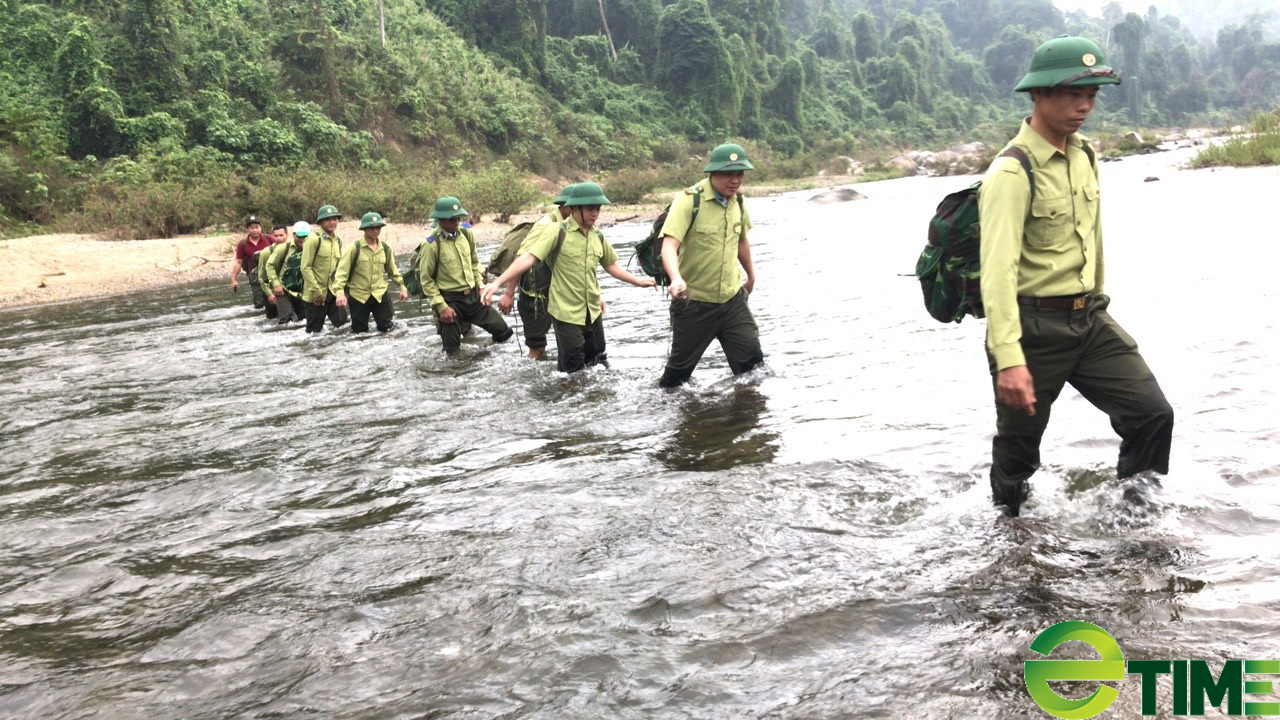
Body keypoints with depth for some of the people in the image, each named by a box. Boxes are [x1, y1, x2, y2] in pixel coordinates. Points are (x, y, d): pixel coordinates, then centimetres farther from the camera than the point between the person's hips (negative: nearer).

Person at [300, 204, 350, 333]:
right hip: (316, 294, -6)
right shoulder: (314, 239, -12)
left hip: (334, 293, 6)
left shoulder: (338, 241, 10)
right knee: (314, 330, 2)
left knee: (343, 325, 0)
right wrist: (316, 291, -16)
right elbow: (305, 267, -14)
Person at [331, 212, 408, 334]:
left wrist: (402, 287, 13)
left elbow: (392, 270, 17)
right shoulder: (354, 248, -11)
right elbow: (342, 271, -14)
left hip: (380, 294, 3)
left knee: (386, 328, 3)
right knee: (360, 332, 7)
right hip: (358, 296, -3)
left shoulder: (385, 248, 4)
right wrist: (340, 292, -26)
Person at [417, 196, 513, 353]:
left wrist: (481, 286, 7)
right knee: (453, 350, 0)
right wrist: (441, 306, -15)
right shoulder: (431, 245, -16)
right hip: (450, 299, -5)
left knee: (503, 331, 5)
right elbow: (426, 279, -13)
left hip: (473, 295, 5)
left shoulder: (466, 234, 2)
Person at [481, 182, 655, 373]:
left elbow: (611, 265, 20)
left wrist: (638, 281, 20)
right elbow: (528, 258, -19)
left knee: (597, 363, 17)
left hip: (593, 312, 6)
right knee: (572, 371, -1)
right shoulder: (558, 233, -13)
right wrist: (498, 282, -28)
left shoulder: (598, 237, 5)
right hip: (566, 313, -6)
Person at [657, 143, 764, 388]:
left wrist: (751, 275, 32)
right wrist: (676, 278, -48)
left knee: (753, 362, 1)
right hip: (694, 302, -5)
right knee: (679, 368, 10)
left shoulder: (737, 199, 2)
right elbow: (669, 245, -29)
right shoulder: (689, 200, -18)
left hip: (733, 299, 5)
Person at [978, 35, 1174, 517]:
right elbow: (998, 269, -26)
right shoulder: (1012, 173, -18)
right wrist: (1009, 358, -33)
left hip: (1089, 318, 7)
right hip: (1033, 325, -7)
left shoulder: (1084, 157, 8)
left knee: (1152, 413, 1)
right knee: (1018, 444, 7)